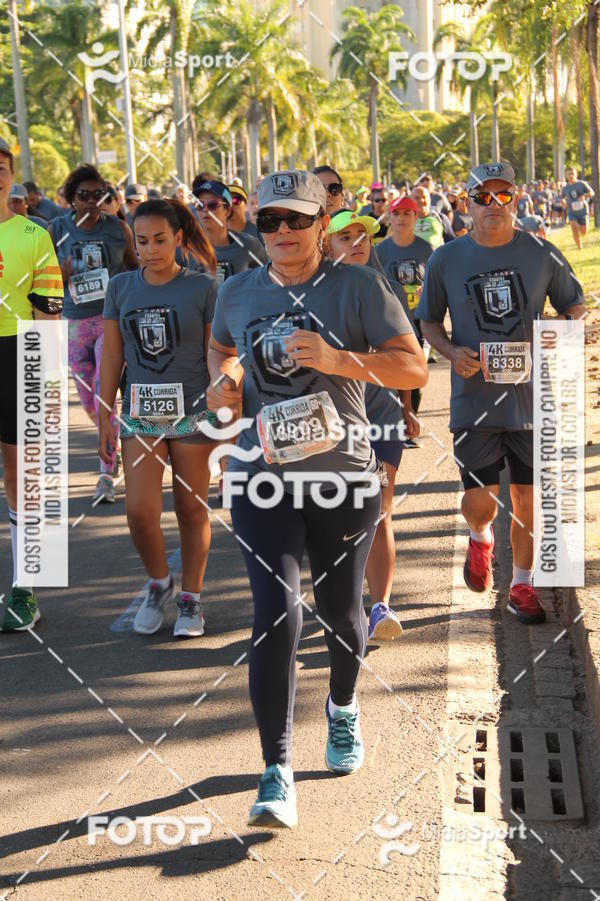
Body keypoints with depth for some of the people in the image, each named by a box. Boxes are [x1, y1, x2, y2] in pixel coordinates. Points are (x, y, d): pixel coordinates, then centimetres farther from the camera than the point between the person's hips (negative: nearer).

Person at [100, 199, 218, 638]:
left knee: (192, 510, 7)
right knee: (140, 512, -7)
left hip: (193, 414, -2)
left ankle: (191, 599, 22)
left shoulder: (202, 287, -4)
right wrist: (105, 417, 6)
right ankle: (158, 583, 19)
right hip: (141, 415, 2)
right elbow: (112, 357, 8)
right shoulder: (121, 287, 4)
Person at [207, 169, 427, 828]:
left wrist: (341, 361, -24)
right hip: (262, 478, 1)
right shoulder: (237, 293, 6)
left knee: (340, 610, 15)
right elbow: (220, 347, 28)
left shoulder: (358, 288, -4)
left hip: (344, 475, 0)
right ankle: (277, 772, -7)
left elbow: (414, 369, -10)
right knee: (276, 616, -12)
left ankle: (342, 707, 48)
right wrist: (223, 380, 5)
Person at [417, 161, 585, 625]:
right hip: (474, 401, 0)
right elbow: (429, 321, 11)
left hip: (532, 398, 1)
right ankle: (480, 538, 34)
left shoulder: (543, 256, 0)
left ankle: (522, 584, 25)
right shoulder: (446, 260, 0)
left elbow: (575, 307, 10)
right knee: (479, 502, -2)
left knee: (528, 499, 6)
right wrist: (452, 351, -9)